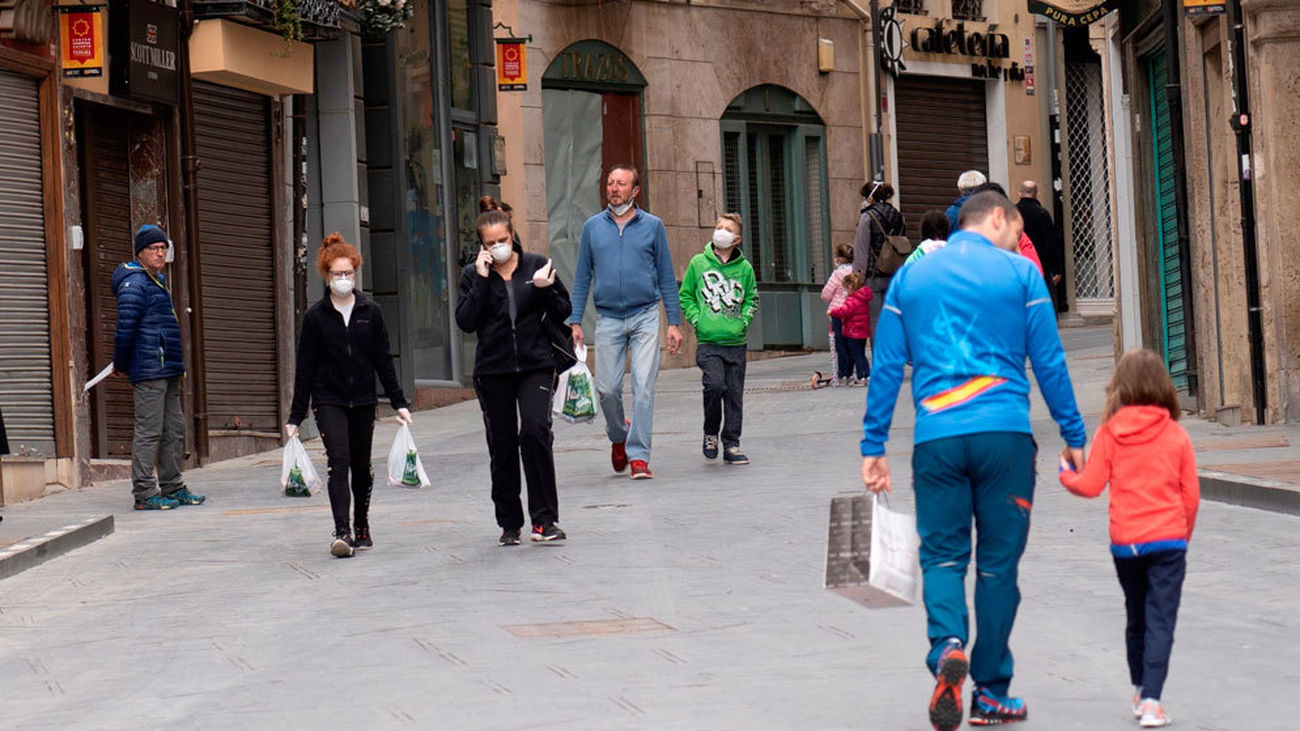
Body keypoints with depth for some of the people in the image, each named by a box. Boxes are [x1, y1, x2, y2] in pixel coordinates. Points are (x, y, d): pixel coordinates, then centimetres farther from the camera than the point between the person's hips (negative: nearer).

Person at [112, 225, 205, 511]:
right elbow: (125, 328, -16)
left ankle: (172, 487, 21)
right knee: (149, 431, -8)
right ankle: (144, 493, -6)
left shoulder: (158, 281, 20)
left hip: (168, 370, 10)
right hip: (149, 371, -10)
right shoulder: (134, 284, -11)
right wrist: (121, 366, -9)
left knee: (174, 429, 13)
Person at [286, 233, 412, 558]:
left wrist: (399, 401, 3)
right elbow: (305, 367, 0)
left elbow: (383, 360, 8)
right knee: (339, 460, -17)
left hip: (363, 401, 3)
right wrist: (296, 416, 0)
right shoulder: (315, 316, -2)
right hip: (328, 401, -3)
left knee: (362, 467, 8)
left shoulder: (371, 312, 4)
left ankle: (361, 528, 26)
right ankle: (342, 532, -24)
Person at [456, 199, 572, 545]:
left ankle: (544, 519, -12)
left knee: (536, 430, -18)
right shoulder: (473, 275, 4)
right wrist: (482, 280, -13)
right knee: (502, 445, 5)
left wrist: (545, 289, -12)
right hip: (493, 370, 1)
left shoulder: (537, 266, 4)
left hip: (536, 364, -1)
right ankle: (509, 524, 17)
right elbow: (466, 321, -8)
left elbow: (563, 312, 6)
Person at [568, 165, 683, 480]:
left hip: (645, 315, -1)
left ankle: (639, 456, -6)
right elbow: (582, 278, 11)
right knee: (607, 388, 1)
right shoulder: (593, 227, 8)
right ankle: (619, 436, 30)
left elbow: (666, 277, 7)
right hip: (608, 318, 1)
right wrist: (575, 321, 4)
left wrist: (674, 323, 2)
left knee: (643, 386, -10)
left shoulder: (652, 226, 4)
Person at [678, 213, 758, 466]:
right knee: (714, 384, -18)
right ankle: (710, 433, 4)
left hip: (736, 342, 2)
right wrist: (696, 319, -3)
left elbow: (752, 299, 16)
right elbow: (685, 296, 9)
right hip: (708, 341, -2)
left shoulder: (744, 268, 5)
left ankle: (731, 444, 12)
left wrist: (743, 321, 0)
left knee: (734, 393, 3)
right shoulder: (698, 263, 2)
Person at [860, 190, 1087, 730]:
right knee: (998, 562, 7)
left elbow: (886, 366, 9)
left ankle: (947, 645, -21)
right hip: (1004, 434, -2)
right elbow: (1049, 362, 3)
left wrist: (874, 446, 12)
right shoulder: (1020, 274, 4)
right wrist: (1073, 435, 10)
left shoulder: (910, 276, 12)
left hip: (937, 438, 2)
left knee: (942, 555, 8)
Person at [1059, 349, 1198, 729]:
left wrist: (1066, 474, 17)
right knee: (1161, 622, -2)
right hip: (1168, 540, -1)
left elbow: (1091, 485, -4)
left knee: (1137, 620, 18)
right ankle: (1151, 700, -14)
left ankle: (1140, 692, 29)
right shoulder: (1176, 434, -1)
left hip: (1125, 543, 1)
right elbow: (1191, 495, 1)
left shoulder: (1109, 434, -3)